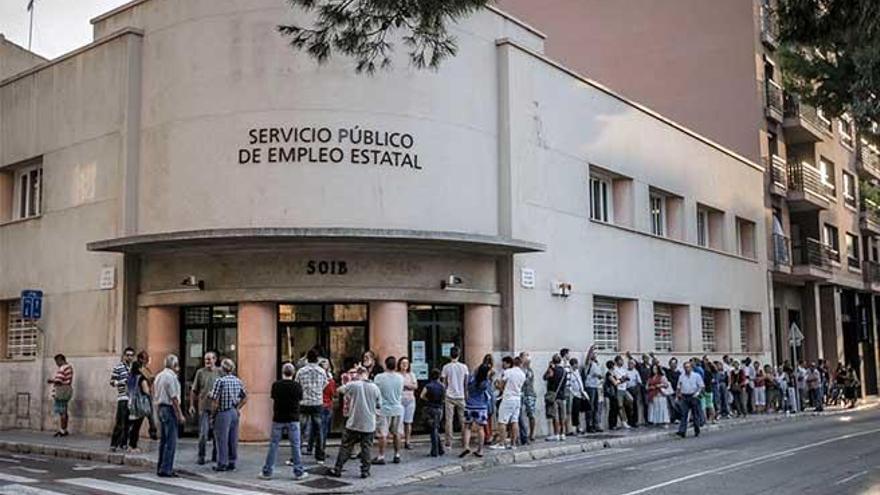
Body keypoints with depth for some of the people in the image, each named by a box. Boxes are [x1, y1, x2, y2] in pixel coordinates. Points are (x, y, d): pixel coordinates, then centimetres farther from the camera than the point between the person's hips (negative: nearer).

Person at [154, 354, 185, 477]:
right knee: (171, 441, -6)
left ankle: (160, 468, 20)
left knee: (163, 440, 15)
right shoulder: (171, 377, -15)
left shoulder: (159, 376, 14)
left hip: (161, 407, 10)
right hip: (170, 409, -10)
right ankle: (166, 469, -7)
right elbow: (174, 398, -17)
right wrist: (180, 414, -14)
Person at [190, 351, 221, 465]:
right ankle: (201, 456, 7)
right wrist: (191, 405, 1)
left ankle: (215, 456, 22)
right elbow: (194, 390, 6)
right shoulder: (200, 372, 2)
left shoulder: (220, 372, 1)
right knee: (203, 433, -4)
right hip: (203, 407, -1)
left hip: (217, 407, 1)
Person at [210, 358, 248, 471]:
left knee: (222, 439, 1)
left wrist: (214, 412, 0)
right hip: (235, 413, 6)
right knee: (233, 439, 11)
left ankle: (222, 464, 5)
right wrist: (237, 408, 14)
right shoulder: (238, 381, 6)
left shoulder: (220, 381, -12)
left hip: (223, 413, -6)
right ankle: (232, 463, 17)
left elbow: (215, 400, -13)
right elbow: (245, 398, 10)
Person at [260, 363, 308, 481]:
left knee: (273, 445, 7)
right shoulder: (297, 386, -6)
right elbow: (300, 400, 4)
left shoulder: (276, 385, -4)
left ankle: (267, 472, 10)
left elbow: (273, 401, 5)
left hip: (278, 419, 1)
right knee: (295, 446, 5)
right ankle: (298, 472, 8)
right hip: (293, 419, -1)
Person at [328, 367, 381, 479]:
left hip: (353, 423, -1)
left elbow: (338, 390, 6)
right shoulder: (375, 388, -2)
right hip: (369, 425, 2)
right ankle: (365, 471, 11)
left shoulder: (353, 385, -9)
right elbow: (378, 405, 7)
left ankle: (337, 469, 12)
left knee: (345, 447, 7)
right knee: (366, 449, 10)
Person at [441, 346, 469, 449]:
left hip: (449, 396, -1)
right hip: (461, 396, 2)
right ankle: (464, 442, 14)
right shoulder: (464, 367, 0)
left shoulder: (446, 367, -4)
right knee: (463, 420, 11)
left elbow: (444, 383, 1)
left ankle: (449, 443, 0)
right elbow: (466, 383, 5)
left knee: (449, 420, 2)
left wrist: (443, 395, 13)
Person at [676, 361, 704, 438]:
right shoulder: (681, 376, 9)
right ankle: (682, 431, -12)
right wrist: (678, 395, 2)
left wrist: (697, 393, -12)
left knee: (696, 414, 6)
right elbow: (679, 387, 15)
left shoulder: (696, 375, 0)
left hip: (693, 397, -2)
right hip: (684, 397, 2)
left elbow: (701, 386, 0)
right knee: (683, 414, -6)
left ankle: (697, 431, 17)